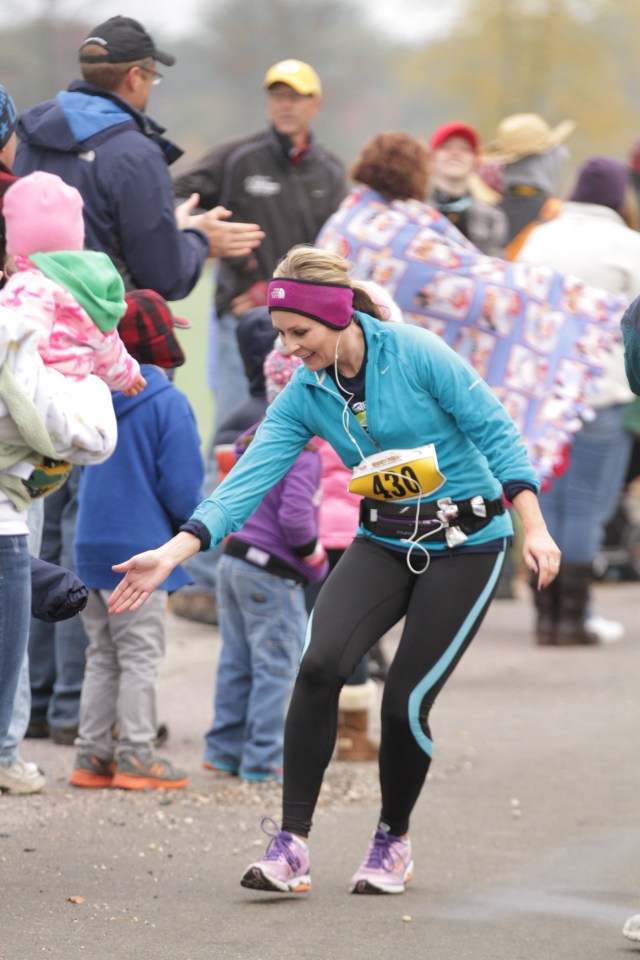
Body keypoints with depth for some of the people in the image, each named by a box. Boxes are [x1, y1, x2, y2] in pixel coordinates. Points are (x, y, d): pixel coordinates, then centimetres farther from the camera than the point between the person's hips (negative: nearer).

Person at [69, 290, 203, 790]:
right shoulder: (167, 403, -15)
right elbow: (182, 486, -16)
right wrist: (191, 529, 3)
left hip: (93, 546, 6)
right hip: (142, 548, -6)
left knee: (102, 656, 14)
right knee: (141, 656, 1)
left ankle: (93, 755, 15)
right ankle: (136, 755, 2)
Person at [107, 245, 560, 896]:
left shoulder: (416, 354, -17)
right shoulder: (304, 397, -3)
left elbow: (495, 433, -14)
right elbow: (249, 479, -9)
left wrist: (534, 529, -19)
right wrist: (172, 554, -20)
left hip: (465, 543, -4)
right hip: (385, 542, 4)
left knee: (406, 701, -7)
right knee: (321, 664, -20)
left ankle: (393, 840, 21)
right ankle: (291, 845, -16)